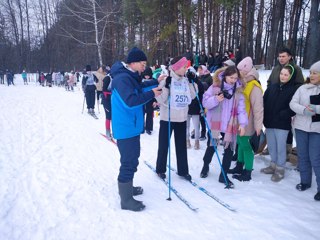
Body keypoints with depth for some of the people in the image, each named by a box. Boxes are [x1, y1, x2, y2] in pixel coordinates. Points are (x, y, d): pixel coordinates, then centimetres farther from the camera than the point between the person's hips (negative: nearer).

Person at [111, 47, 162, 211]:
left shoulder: (130, 76, 10)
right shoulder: (122, 78, -21)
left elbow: (140, 88, 21)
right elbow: (130, 101, -30)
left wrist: (156, 82, 9)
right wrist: (151, 94, -22)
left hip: (132, 126, 11)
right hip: (126, 128, -11)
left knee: (132, 158, 22)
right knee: (129, 161, -4)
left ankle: (127, 187, 39)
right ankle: (126, 199, 9)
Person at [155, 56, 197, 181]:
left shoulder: (185, 80, 4)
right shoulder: (166, 79, -12)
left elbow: (192, 96, 6)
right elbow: (160, 99, -17)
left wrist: (192, 82, -1)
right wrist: (166, 86, -27)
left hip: (182, 118, 5)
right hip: (167, 118, -5)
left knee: (182, 145, 12)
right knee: (164, 145, 8)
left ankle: (183, 170, 24)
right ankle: (160, 169, 23)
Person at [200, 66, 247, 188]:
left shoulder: (238, 90, 2)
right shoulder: (215, 86, -6)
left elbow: (241, 108, 0)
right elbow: (205, 102, -6)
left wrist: (242, 123, -10)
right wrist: (215, 99, -25)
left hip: (230, 125, 2)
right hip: (214, 123, -2)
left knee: (229, 149, 5)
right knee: (211, 147, 13)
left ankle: (223, 175, 20)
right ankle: (206, 166, 41)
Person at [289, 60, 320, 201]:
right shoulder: (303, 88, 3)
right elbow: (292, 103, -4)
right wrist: (304, 110, -21)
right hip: (301, 126, 3)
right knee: (302, 156, 13)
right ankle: (305, 181, 30)